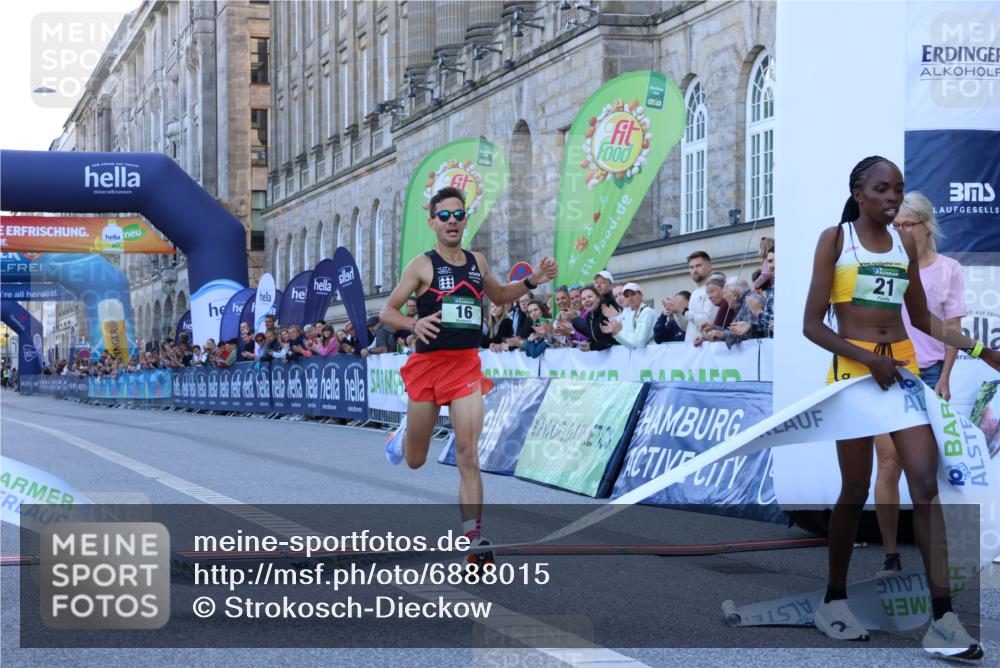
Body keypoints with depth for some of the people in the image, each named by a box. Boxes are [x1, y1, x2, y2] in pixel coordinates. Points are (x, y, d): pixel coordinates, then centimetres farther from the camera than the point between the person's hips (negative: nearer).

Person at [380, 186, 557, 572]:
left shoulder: (477, 262, 9)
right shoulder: (422, 265, -4)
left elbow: (499, 296, 28)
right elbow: (387, 313, -5)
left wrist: (532, 282, 10)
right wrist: (414, 324, -26)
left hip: (467, 366, 2)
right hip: (428, 363, -2)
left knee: (468, 456, -12)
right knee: (415, 460, 11)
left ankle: (473, 541, -13)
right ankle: (403, 435, 50)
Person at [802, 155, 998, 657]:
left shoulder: (905, 244, 11)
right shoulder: (835, 239, -3)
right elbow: (812, 325, -7)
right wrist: (869, 358, -18)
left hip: (903, 367, 4)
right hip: (853, 369, -4)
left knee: (926, 483, -8)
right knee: (855, 491, 2)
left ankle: (942, 618, -12)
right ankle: (834, 599, 22)